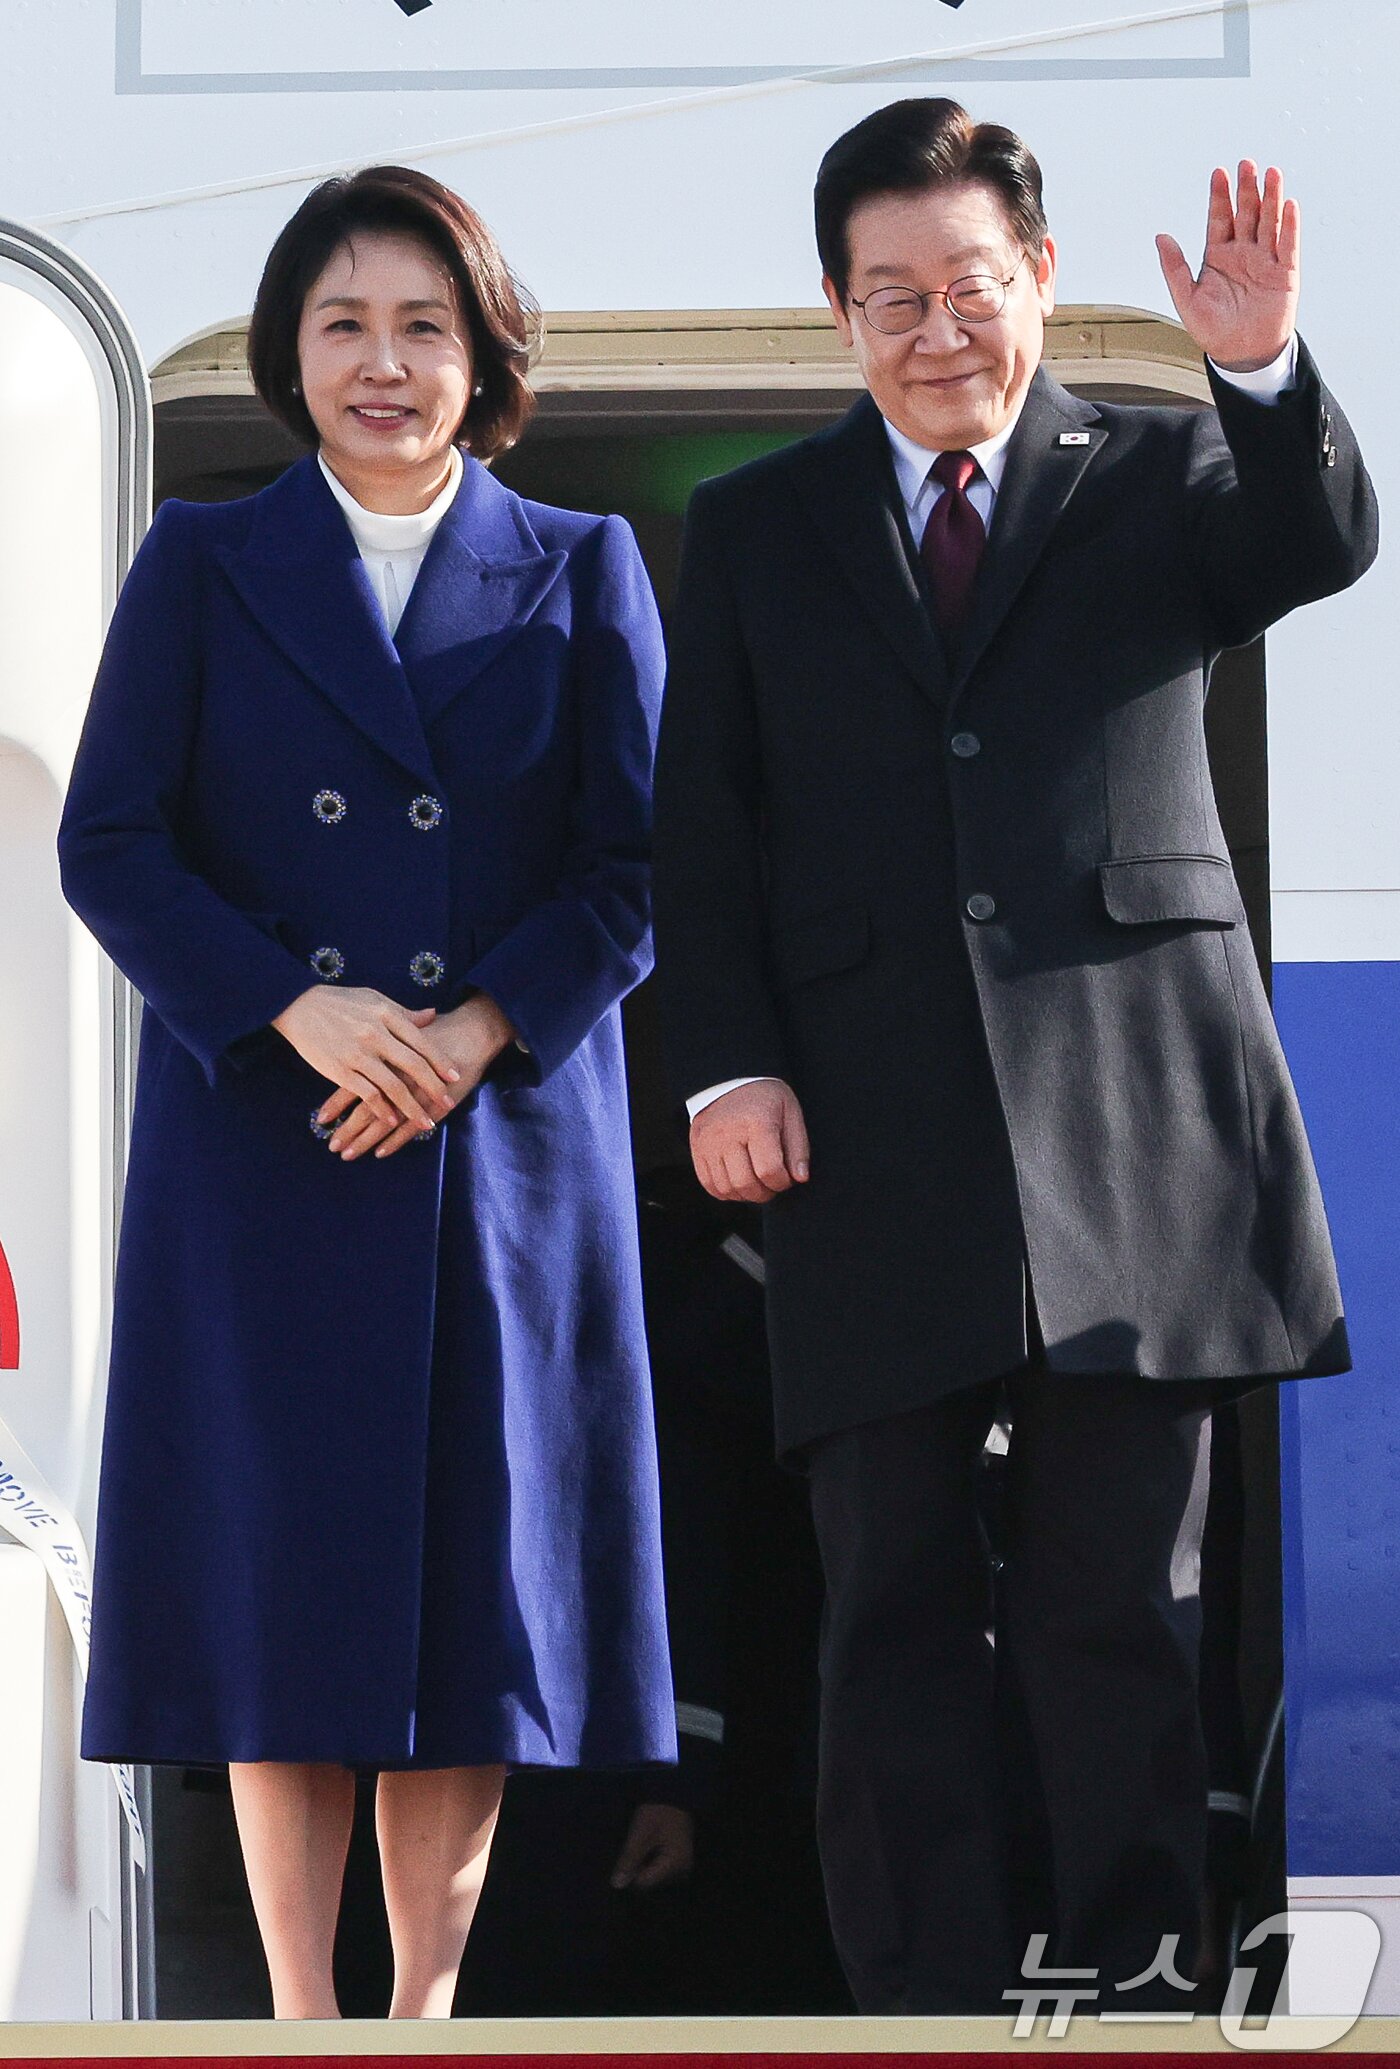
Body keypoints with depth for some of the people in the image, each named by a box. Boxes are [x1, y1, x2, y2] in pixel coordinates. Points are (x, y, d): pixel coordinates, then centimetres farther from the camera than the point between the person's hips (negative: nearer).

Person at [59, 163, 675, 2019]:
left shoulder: (581, 576, 8)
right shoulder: (202, 566, 7)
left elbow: (639, 868, 2)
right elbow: (111, 842, 0)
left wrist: (475, 1033, -13)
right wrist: (293, 1008, -15)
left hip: (506, 1151, 0)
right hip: (258, 1155, 0)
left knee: (475, 1584, 0)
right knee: (279, 1580, -1)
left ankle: (428, 2009, 8)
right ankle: (301, 2020, 5)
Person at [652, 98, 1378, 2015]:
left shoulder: (1162, 474, 11)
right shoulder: (755, 528, 14)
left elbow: (1324, 544, -11)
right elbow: (702, 832, 10)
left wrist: (1266, 367, -30)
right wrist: (727, 1066, -4)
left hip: (1128, 1120, -1)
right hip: (869, 1134, 1)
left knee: (1121, 1602, 1)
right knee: (900, 1606, 2)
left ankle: (1133, 1986, 7)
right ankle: (930, 2005, 6)